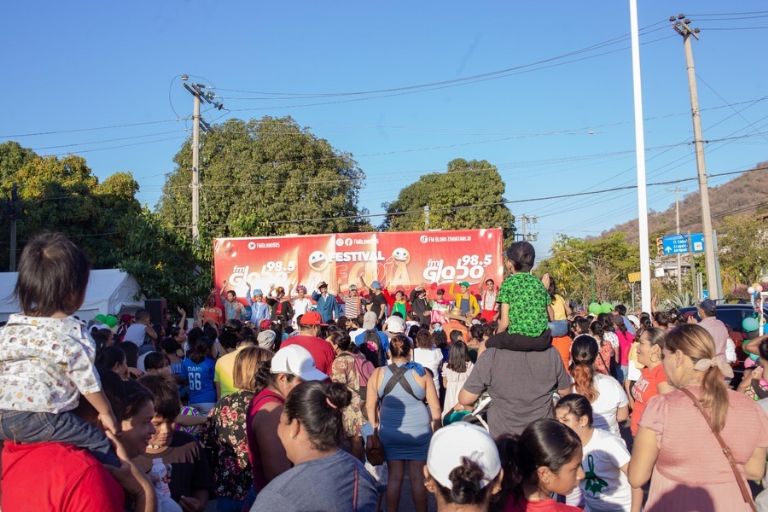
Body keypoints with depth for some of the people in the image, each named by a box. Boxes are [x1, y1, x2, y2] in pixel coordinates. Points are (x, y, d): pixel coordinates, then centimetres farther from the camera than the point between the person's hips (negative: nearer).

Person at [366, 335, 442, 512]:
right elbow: (435, 407, -3)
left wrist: (375, 426, 13)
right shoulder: (421, 373, -6)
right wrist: (437, 430, 8)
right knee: (418, 477, 10)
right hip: (419, 432, -1)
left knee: (394, 476, 12)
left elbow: (370, 405, 1)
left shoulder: (378, 374, -4)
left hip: (390, 433, 1)